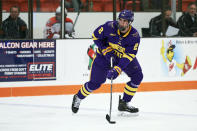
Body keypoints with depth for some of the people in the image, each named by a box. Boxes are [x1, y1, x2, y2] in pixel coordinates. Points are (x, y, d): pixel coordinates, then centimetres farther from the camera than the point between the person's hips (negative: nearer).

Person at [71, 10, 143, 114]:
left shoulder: (134, 36, -25)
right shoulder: (110, 26, -27)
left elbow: (129, 56, -30)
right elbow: (95, 36, -11)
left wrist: (117, 70, -40)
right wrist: (105, 49, -21)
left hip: (124, 55, 2)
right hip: (105, 55, -2)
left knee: (137, 76, -11)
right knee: (95, 83, -4)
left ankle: (124, 103, 2)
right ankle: (78, 98, 23)